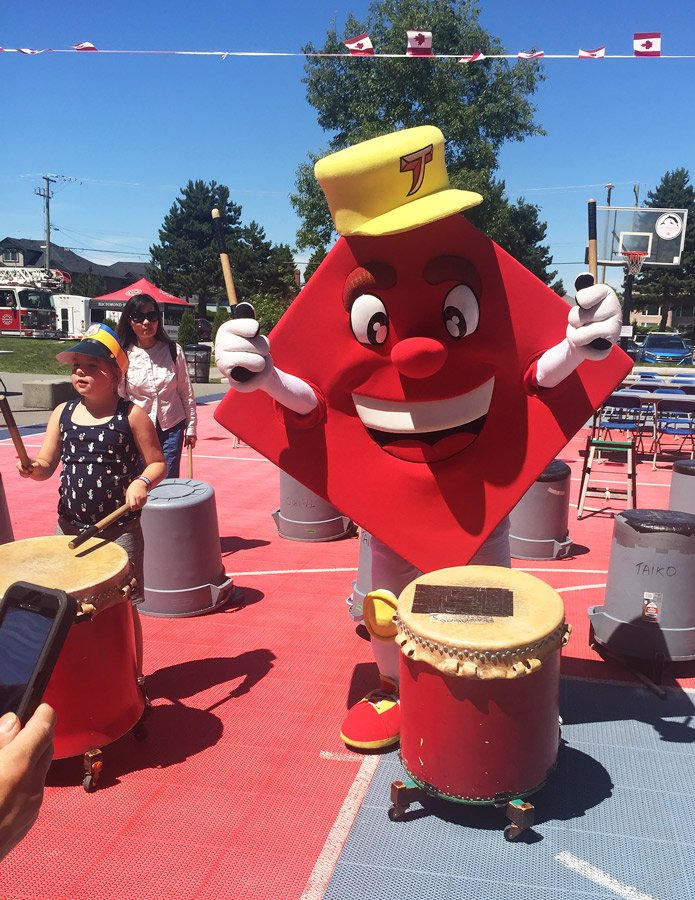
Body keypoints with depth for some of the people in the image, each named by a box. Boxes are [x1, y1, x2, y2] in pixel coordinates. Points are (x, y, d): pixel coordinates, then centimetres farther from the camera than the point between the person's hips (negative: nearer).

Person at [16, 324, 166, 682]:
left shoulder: (131, 415, -7)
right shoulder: (63, 413, 5)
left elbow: (157, 463, -3)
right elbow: (46, 465, 6)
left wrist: (141, 482, -23)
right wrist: (32, 468, -16)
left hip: (120, 528, -4)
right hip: (70, 527, 4)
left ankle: (133, 679, 24)